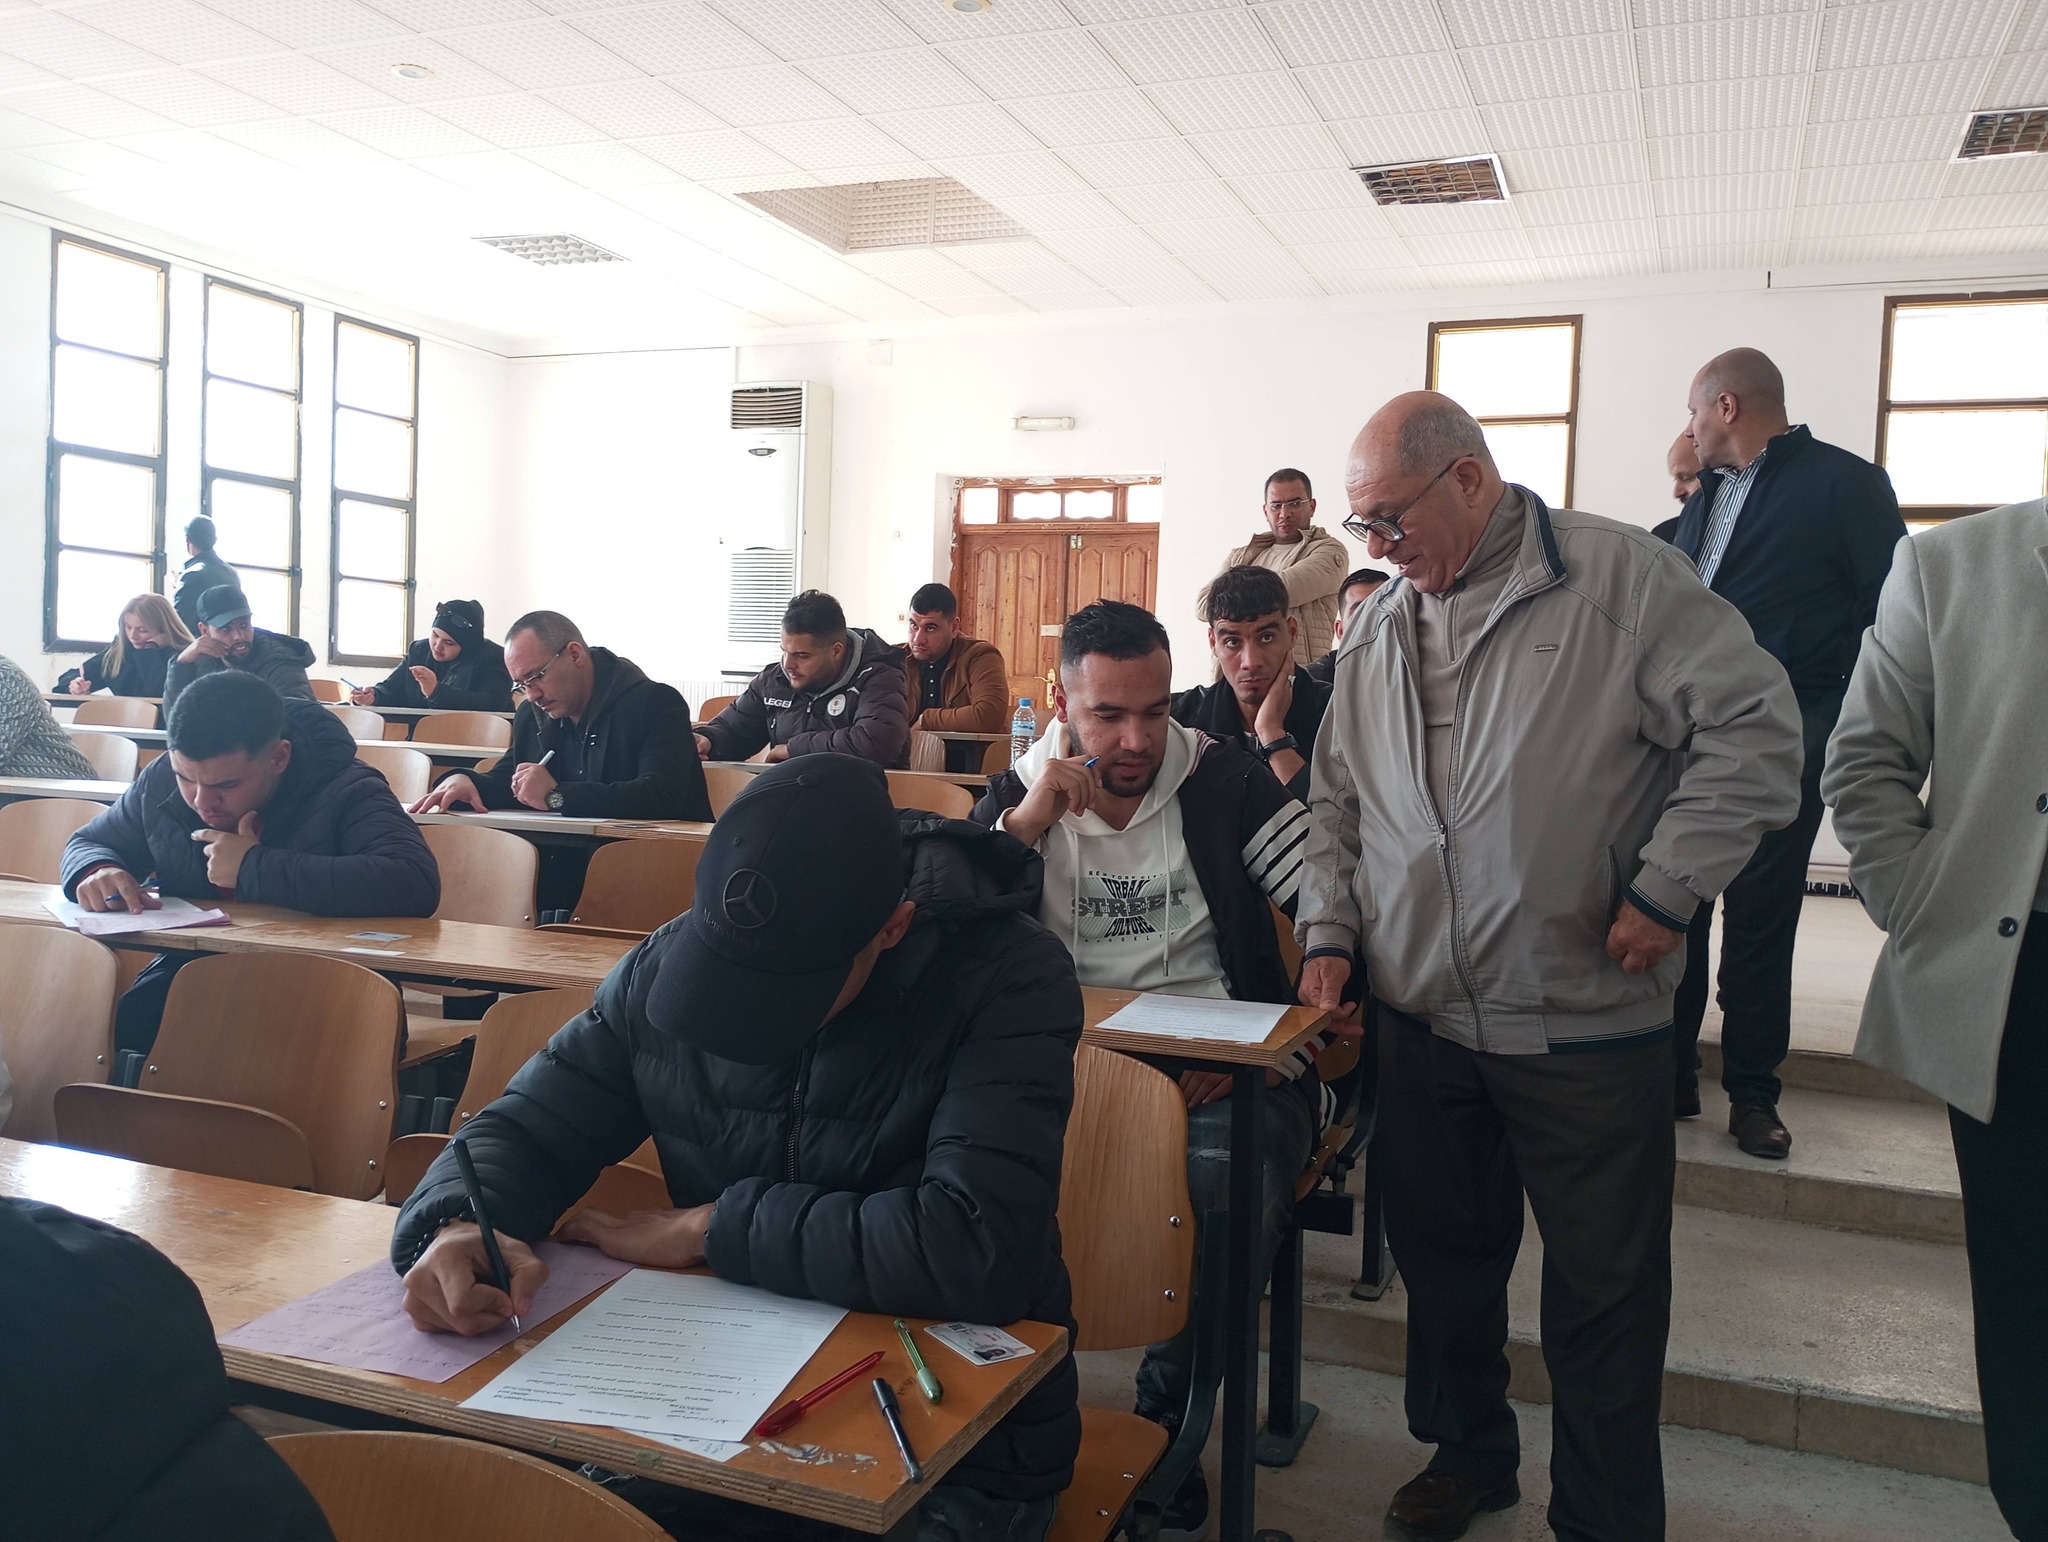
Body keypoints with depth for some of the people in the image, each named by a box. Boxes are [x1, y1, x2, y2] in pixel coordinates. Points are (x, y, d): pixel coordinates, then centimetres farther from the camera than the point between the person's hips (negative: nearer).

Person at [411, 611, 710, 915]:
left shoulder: (657, 704, -8)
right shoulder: (532, 715, 15)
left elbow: (662, 797, -22)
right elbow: (508, 784, 23)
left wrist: (557, 797, -23)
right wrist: (466, 781, -2)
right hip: (562, 876, 7)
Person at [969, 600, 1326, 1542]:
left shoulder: (1223, 780, 2)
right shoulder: (1020, 793, 7)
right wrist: (1029, 822, -12)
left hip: (1222, 1067, -1)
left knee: (1226, 1192, -32)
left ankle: (1168, 1419, -1)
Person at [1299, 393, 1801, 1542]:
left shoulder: (1621, 576, -9)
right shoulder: (1378, 632, 9)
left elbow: (1756, 727, -11)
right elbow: (1339, 801, 16)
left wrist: (1664, 891, -15)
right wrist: (1332, 932, 7)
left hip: (1588, 1026, -5)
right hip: (1420, 1021, 5)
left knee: (1604, 1295, 9)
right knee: (1445, 1260, 19)